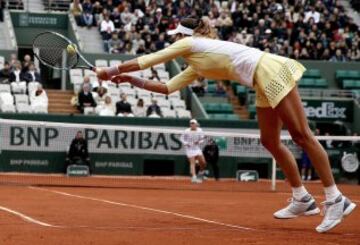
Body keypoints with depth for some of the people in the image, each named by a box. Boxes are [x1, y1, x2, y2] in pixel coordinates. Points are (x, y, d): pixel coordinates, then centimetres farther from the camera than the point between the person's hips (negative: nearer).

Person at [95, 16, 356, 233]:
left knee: (302, 135, -12)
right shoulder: (196, 67, 26)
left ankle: (335, 199, -14)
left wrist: (112, 71, 15)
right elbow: (168, 87, 31)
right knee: (271, 142, 11)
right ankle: (303, 199, 15)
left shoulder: (190, 44, 2)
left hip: (271, 72, -10)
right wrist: (133, 80, 28)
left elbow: (146, 60, 8)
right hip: (265, 84, 10)